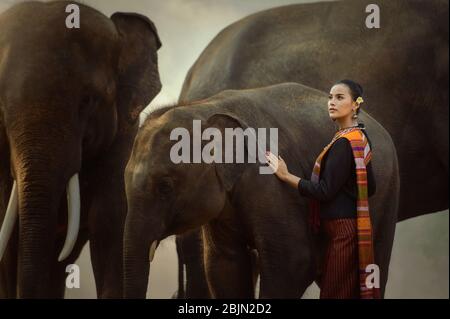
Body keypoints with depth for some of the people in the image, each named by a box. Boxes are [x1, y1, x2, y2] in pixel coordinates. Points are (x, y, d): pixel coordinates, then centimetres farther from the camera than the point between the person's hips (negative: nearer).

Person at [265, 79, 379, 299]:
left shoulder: (344, 143, -18)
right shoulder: (360, 137, 11)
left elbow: (325, 191, -18)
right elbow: (370, 188, 17)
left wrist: (286, 176, -11)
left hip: (342, 229, -10)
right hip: (354, 224, 10)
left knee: (336, 292, -5)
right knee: (355, 290, 12)